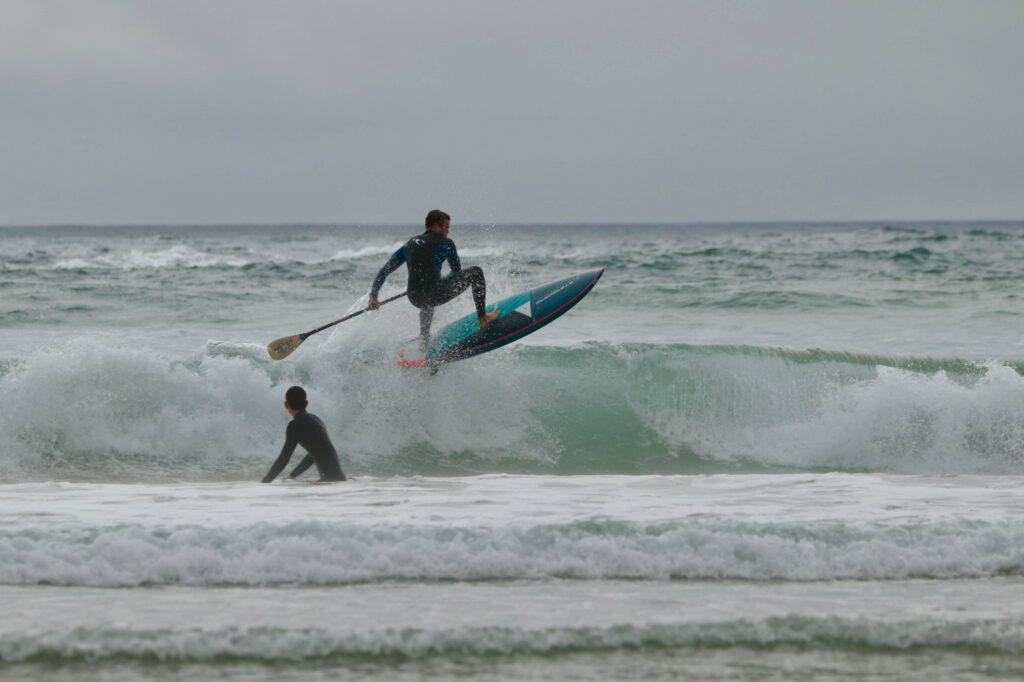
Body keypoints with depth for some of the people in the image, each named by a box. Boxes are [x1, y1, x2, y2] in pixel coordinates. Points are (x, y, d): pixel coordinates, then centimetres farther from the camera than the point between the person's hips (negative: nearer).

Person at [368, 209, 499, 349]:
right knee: (475, 272, 13)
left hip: (415, 299, 5)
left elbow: (384, 271, 15)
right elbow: (457, 271, 20)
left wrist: (373, 296, 19)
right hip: (435, 294, -5)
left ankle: (424, 340, 38)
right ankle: (483, 318, 12)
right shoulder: (446, 243, 7)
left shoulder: (408, 245, 18)